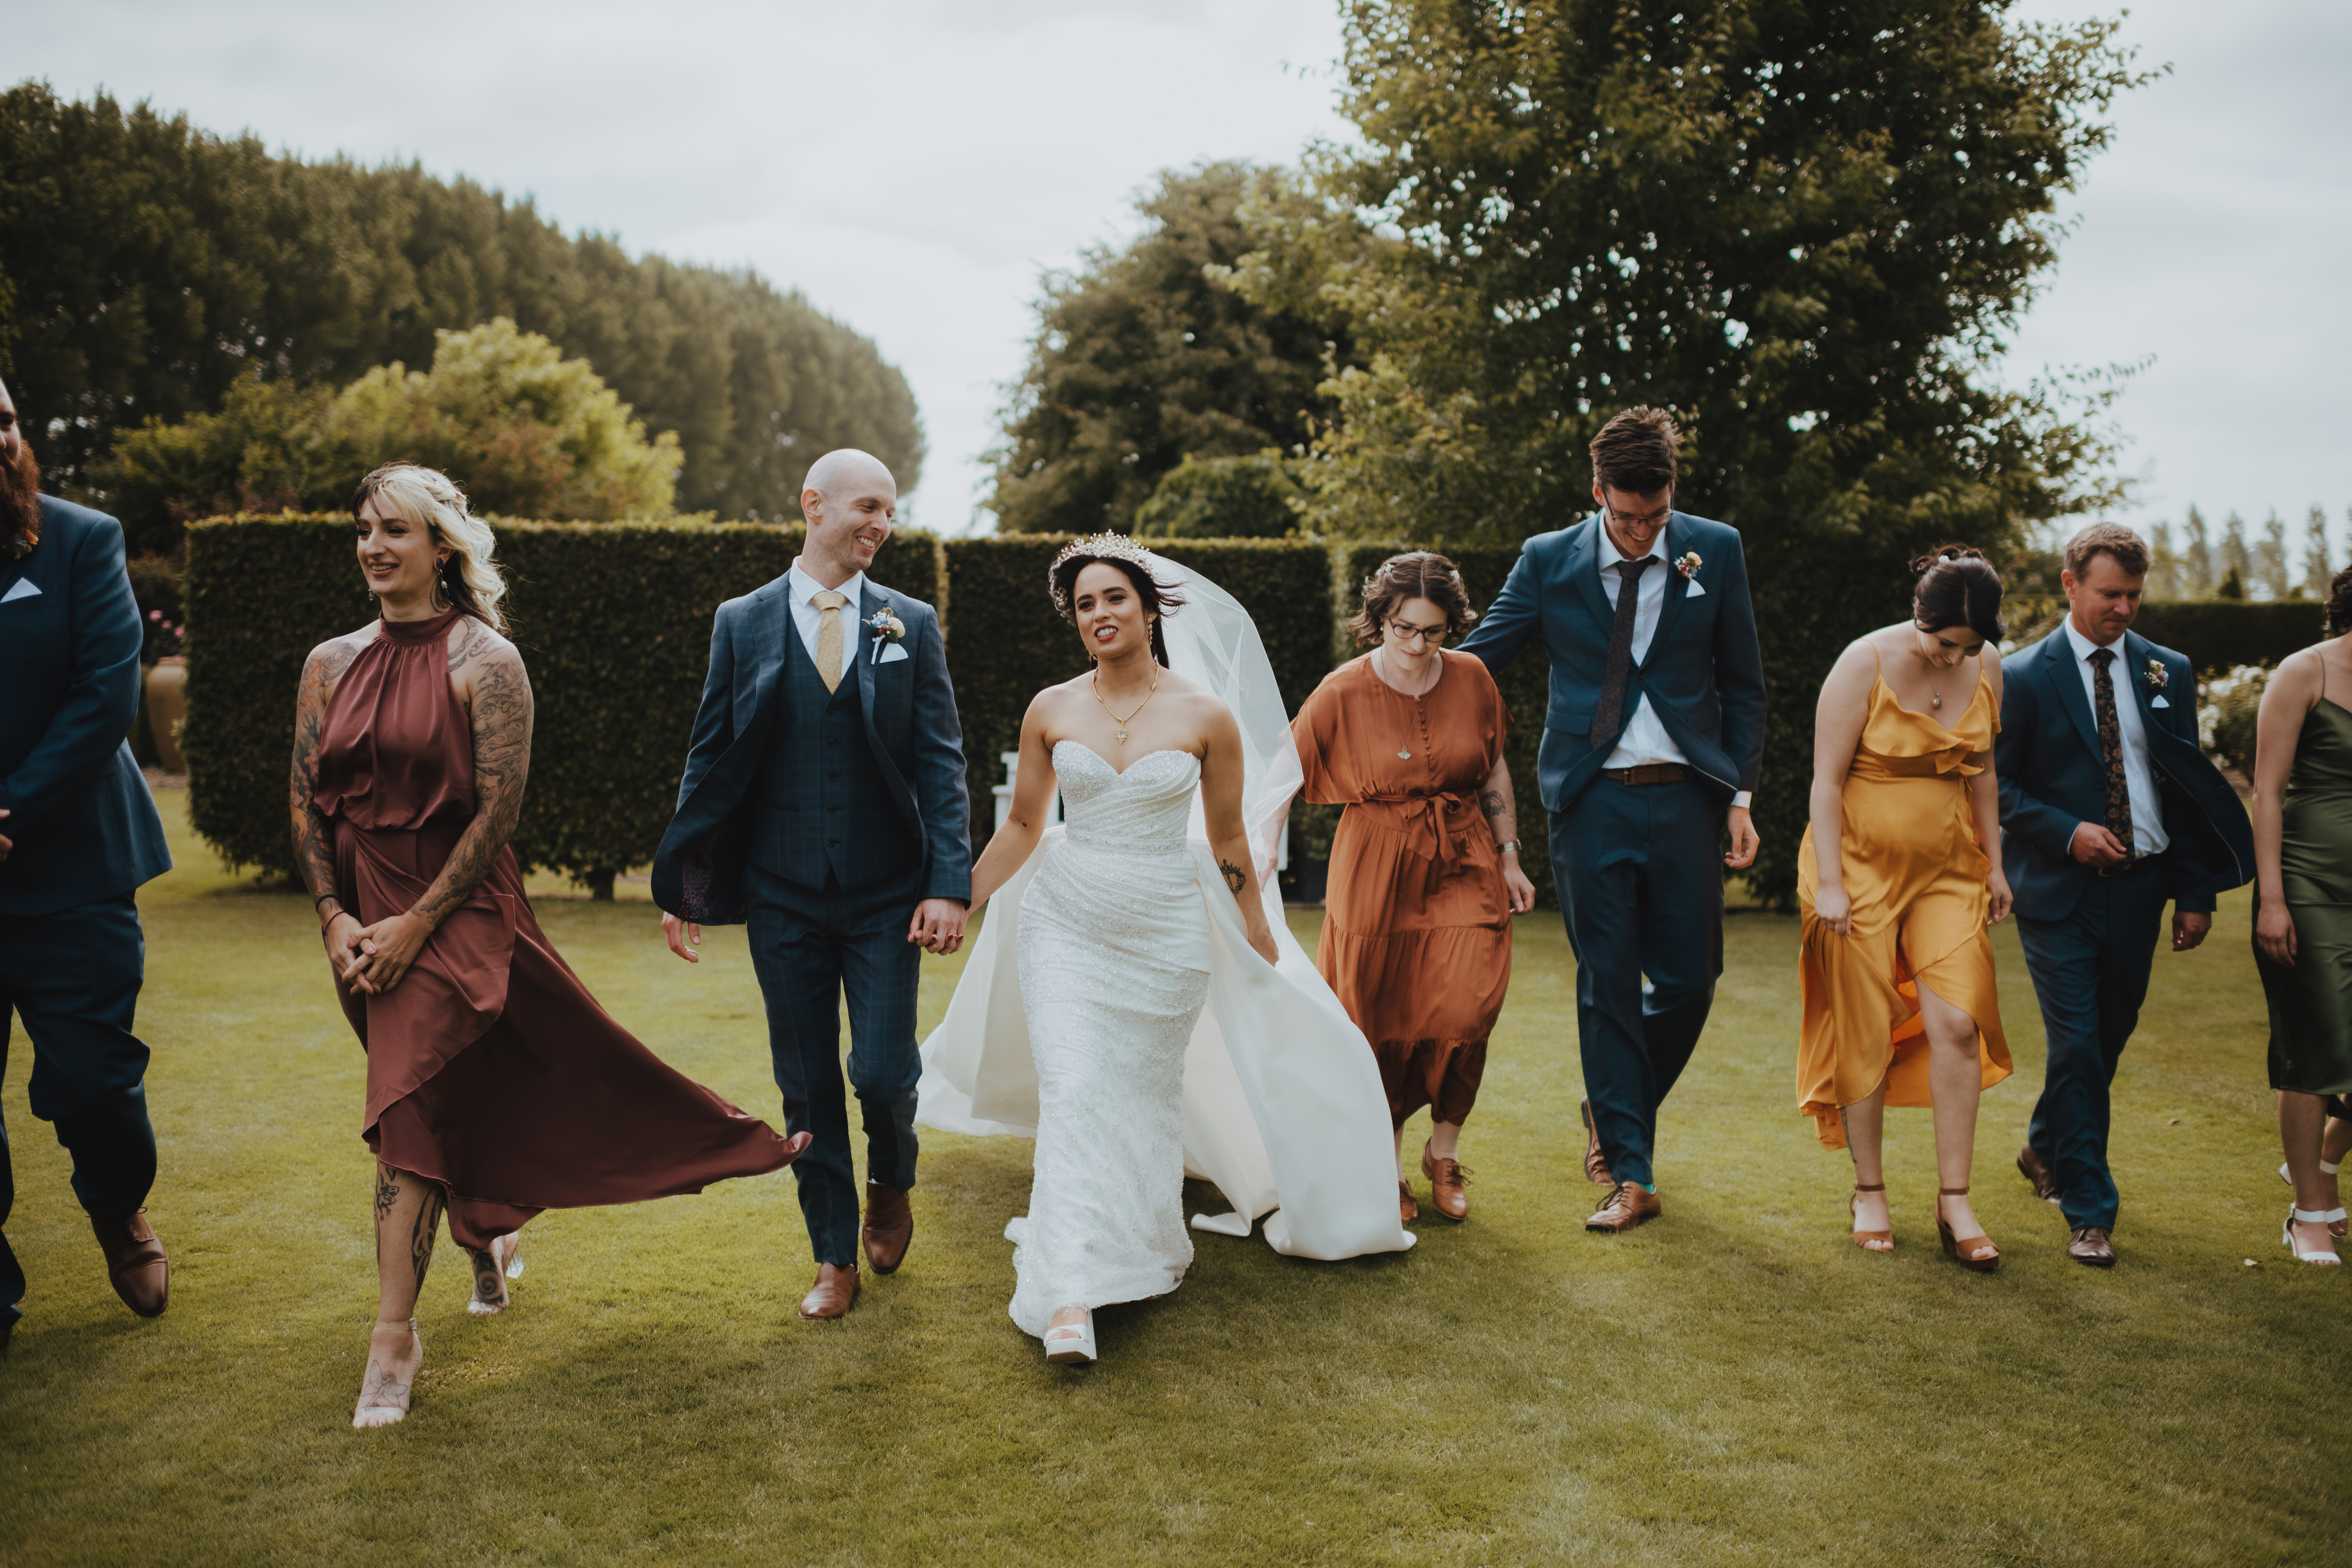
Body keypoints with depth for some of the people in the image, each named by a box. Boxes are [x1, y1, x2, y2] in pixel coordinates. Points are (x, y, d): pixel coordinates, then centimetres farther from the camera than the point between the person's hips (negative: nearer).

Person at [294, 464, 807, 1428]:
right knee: (456, 1092, 19)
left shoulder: (484, 661, -9)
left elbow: (499, 808, -12)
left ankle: (394, 1337, -7)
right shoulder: (331, 664, 6)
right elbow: (305, 800, 8)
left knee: (408, 1105, -13)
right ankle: (486, 1241, 45)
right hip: (363, 912, 5)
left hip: (456, 906, -5)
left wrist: (416, 923, -14)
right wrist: (333, 916, -4)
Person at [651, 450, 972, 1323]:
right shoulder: (743, 623, 3)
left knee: (884, 1072, -3)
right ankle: (835, 1258, 25)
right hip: (783, 897, 1)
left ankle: (891, 1187, 31)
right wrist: (680, 884, 3)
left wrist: (949, 884, -11)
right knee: (807, 1085, 8)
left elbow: (941, 762, -1)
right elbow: (711, 759, 5)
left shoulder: (911, 625, 2)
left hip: (886, 894, -1)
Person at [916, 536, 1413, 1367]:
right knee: (1072, 1092, -10)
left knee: (1146, 1097, 9)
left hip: (1166, 933, 0)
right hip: (1065, 925, 1)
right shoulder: (1051, 711, 0)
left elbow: (1229, 842, 5)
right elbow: (1022, 825, 11)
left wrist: (1264, 945, 12)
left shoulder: (1208, 717, -5)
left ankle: (1138, 1250, 32)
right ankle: (1071, 1298, -12)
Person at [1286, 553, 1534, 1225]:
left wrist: (1509, 858, 11)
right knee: (1380, 1023, 4)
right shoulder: (1344, 692, -9)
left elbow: (1494, 773, 11)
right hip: (1378, 873, -2)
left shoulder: (1472, 679, 0)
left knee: (1465, 1012, -10)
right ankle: (1388, 1167, 25)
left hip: (1464, 869, 2)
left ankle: (1444, 1151, 15)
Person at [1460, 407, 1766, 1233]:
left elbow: (1744, 685, 9)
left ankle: (1616, 1112, 31)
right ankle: (1630, 1176, 10)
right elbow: (1472, 663, 7)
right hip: (1592, 800, -1)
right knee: (1608, 987, 1)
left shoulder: (1716, 551, 4)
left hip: (1686, 795, 1)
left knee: (1688, 980, 4)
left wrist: (1740, 796, 3)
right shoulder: (1548, 560, 1)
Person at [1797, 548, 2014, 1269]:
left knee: (1956, 1025, -8)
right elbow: (1827, 779, -12)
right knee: (1866, 1035, 2)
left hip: (1948, 871, 4)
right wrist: (1829, 881, -15)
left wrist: (1994, 864, 13)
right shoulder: (1866, 663, -13)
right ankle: (1869, 1192, 17)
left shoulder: (1987, 666, 1)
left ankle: (1955, 1201, 2)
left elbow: (1981, 771, 14)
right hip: (1861, 865, -4)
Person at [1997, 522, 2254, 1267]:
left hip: (2138, 889, 4)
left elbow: (2189, 788, 9)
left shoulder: (2168, 673, 7)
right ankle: (2089, 1212, 3)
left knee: (2109, 1039, 14)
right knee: (2078, 1047, -6)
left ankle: (2045, 1150, 39)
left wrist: (2197, 894, 5)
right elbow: (1998, 786, -2)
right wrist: (2067, 832, -16)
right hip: (2060, 895, -4)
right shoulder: (2024, 677, -4)